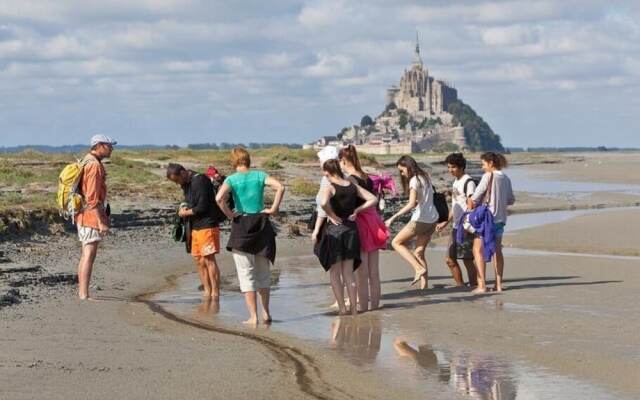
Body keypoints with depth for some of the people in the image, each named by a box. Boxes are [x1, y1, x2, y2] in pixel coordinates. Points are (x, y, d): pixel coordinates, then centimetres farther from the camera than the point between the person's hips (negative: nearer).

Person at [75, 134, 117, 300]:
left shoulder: (86, 162, 16)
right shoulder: (95, 165, -15)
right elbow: (92, 197, -21)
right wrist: (101, 222, -21)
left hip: (83, 215, 10)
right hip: (92, 214, -10)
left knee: (86, 255, 14)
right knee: (89, 255, -11)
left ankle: (81, 292, 18)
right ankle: (84, 295, -14)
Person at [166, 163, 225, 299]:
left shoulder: (200, 181, -16)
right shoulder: (187, 183, 13)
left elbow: (202, 207, -20)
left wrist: (186, 212, -7)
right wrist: (184, 207, 3)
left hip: (207, 226, -9)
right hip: (195, 226, 9)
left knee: (209, 260, -9)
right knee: (199, 261, 9)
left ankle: (215, 297, -6)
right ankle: (207, 294, 15)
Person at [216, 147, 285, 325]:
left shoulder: (232, 179, -5)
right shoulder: (259, 175, 2)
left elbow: (219, 198, -22)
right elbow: (280, 187, -12)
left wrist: (229, 214, -8)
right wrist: (274, 208, -5)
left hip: (241, 226, -3)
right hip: (261, 224, 3)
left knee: (246, 274, 3)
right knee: (263, 273, 16)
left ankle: (253, 317, -1)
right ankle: (266, 313, 20)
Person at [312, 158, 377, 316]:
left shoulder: (329, 188, -13)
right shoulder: (353, 186, 4)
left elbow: (324, 204, -33)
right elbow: (372, 199, 6)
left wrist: (332, 216, -17)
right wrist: (357, 210, 2)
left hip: (334, 229, -5)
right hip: (351, 229, 5)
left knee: (334, 273, 8)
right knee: (348, 272, 14)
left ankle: (342, 308, 5)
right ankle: (353, 308, 12)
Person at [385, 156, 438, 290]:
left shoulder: (414, 180, -12)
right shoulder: (425, 177, 14)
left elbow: (412, 204, -22)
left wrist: (393, 218, -25)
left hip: (420, 220, -8)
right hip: (433, 219, 8)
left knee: (396, 242, 5)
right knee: (419, 252, 10)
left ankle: (419, 269, -9)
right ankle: (424, 285, -1)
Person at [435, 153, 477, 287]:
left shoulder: (468, 182, -11)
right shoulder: (456, 182, 16)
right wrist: (446, 223, 24)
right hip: (456, 227, 9)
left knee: (467, 259, -6)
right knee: (450, 259, 8)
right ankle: (460, 286, 16)